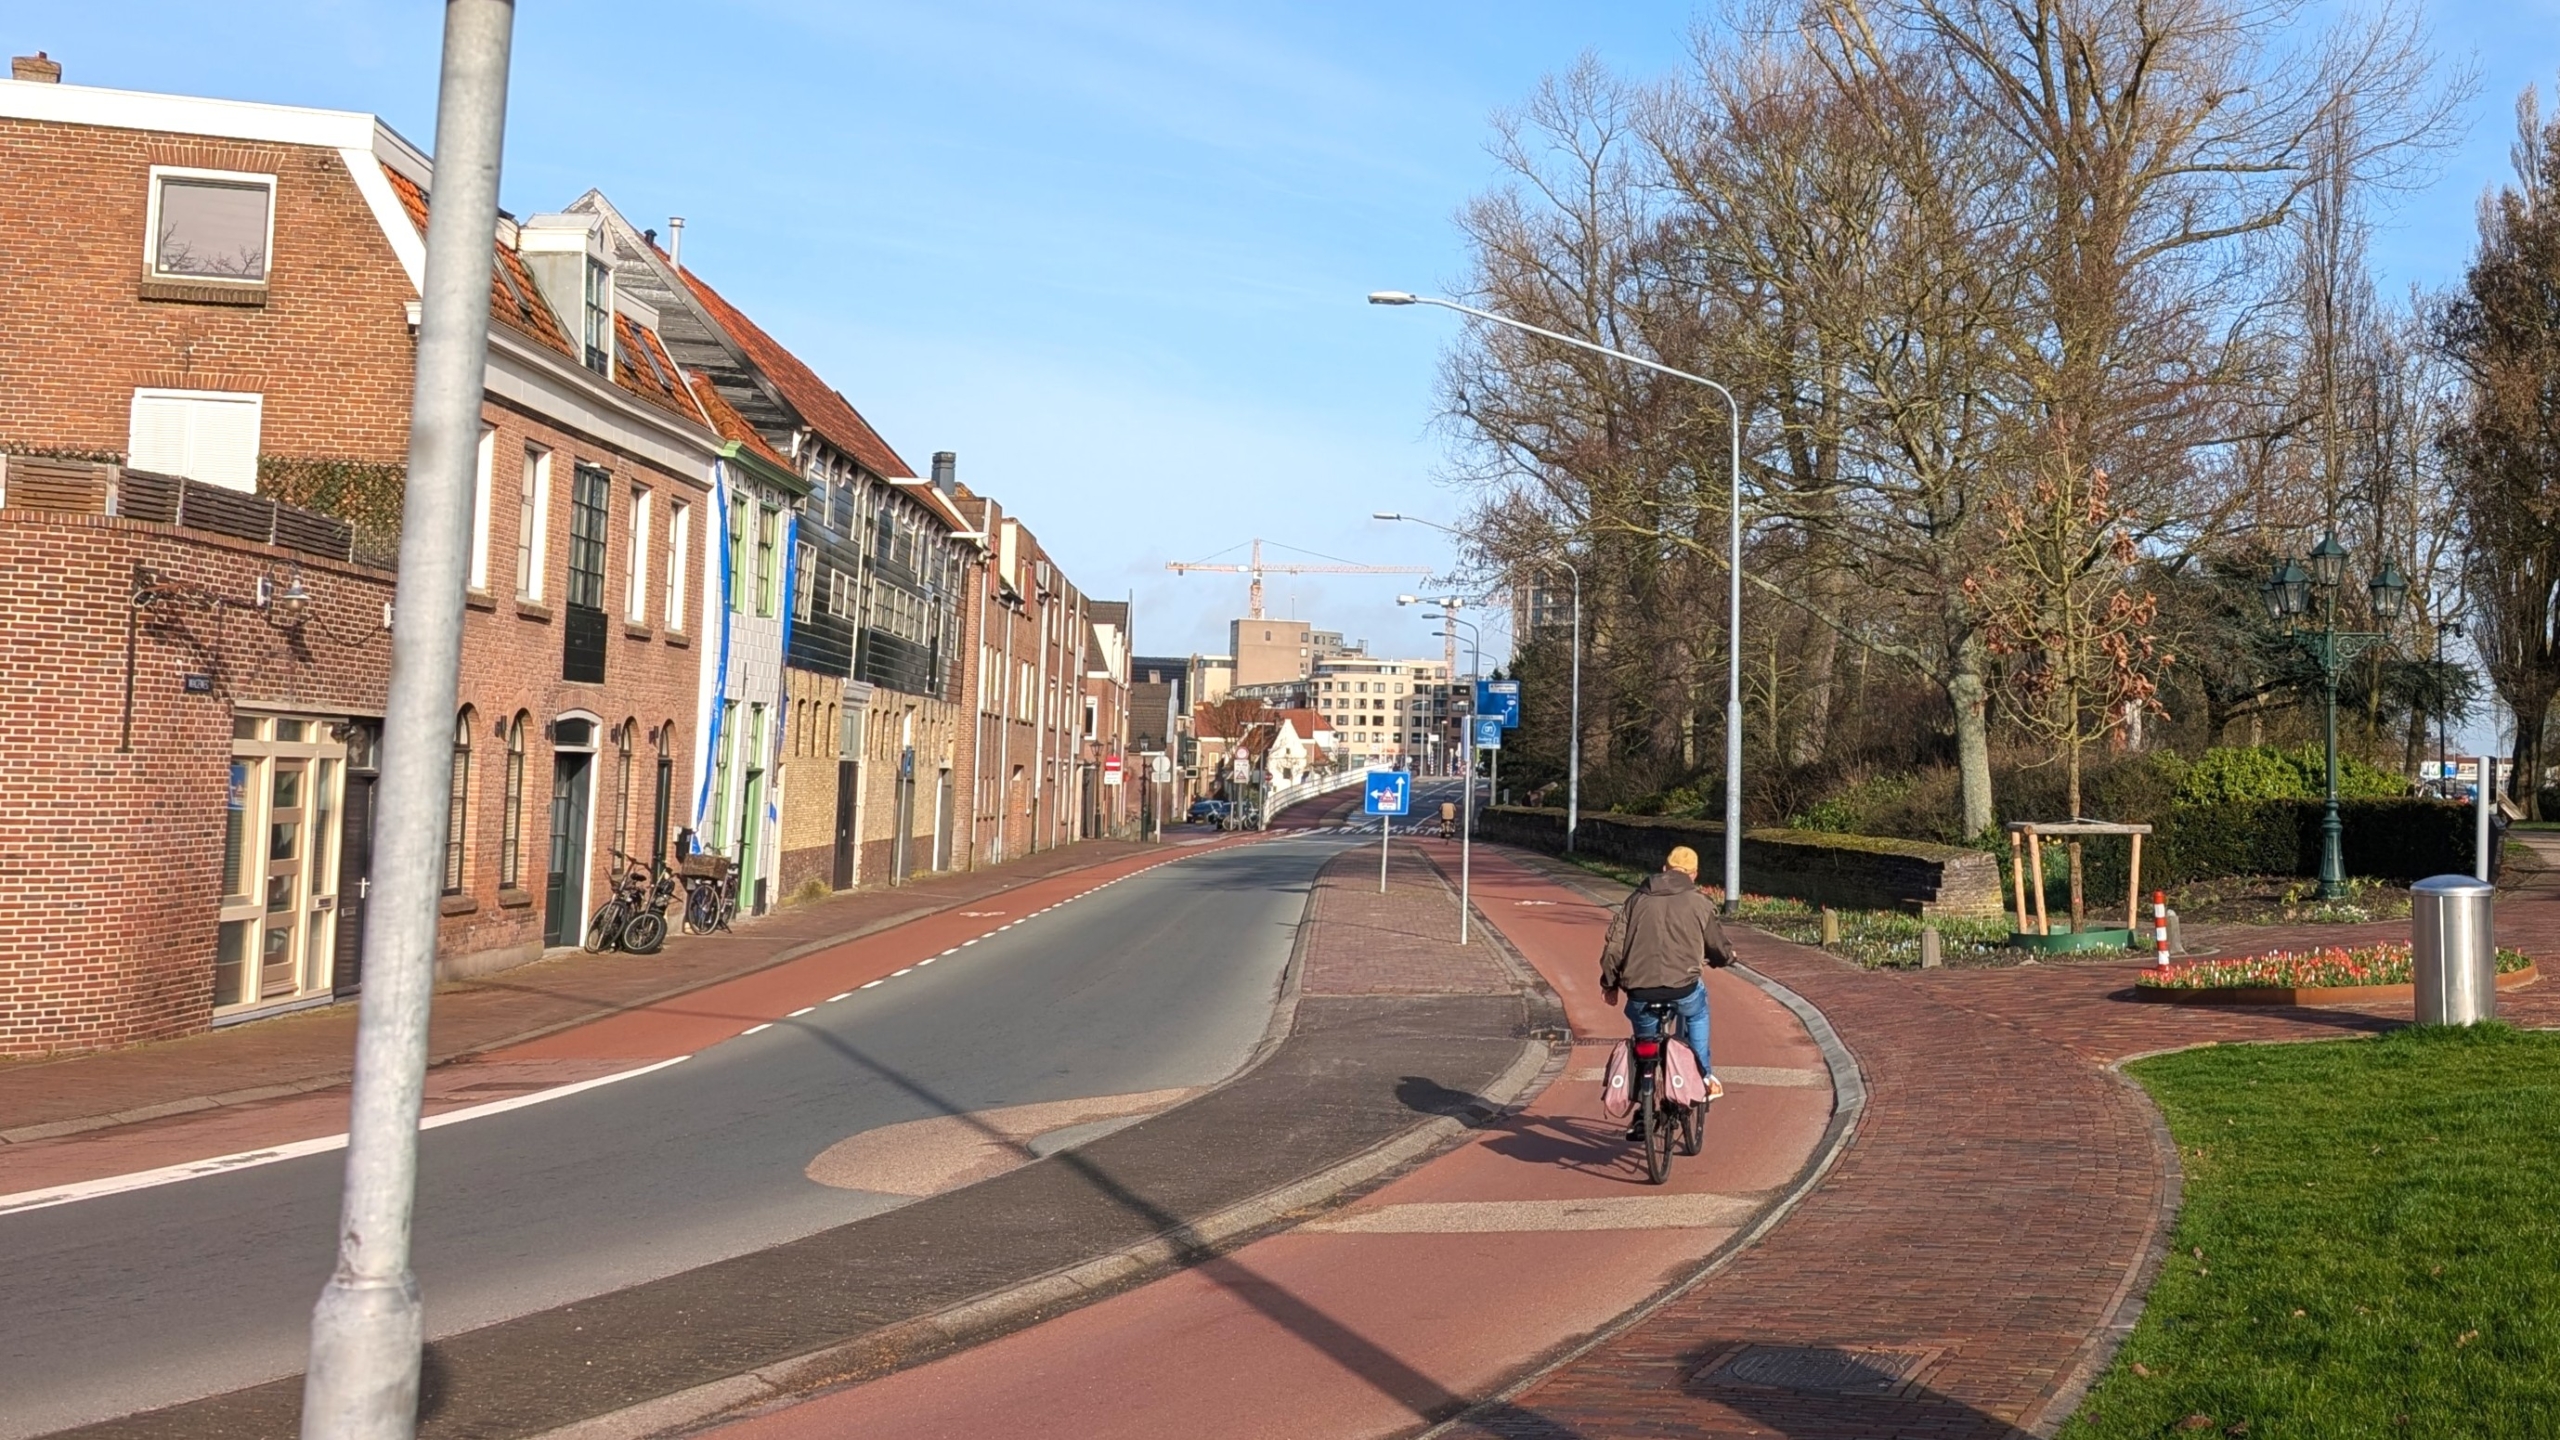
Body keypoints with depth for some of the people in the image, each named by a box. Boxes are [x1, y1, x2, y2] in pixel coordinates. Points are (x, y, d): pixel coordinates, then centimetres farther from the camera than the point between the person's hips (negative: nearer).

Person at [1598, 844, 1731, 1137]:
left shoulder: (1638, 899, 16)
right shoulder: (1698, 902, 9)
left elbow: (1614, 944, 11)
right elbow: (1717, 946, 18)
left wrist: (1609, 983, 21)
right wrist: (1727, 957, 41)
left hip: (1640, 991, 2)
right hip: (1683, 988, -2)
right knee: (1696, 1014, 33)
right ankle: (1704, 1077, 29)